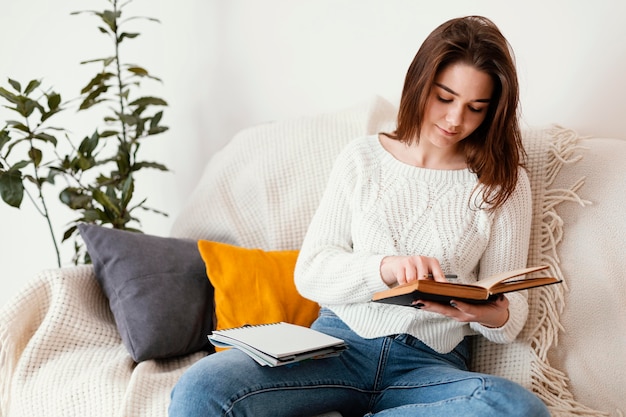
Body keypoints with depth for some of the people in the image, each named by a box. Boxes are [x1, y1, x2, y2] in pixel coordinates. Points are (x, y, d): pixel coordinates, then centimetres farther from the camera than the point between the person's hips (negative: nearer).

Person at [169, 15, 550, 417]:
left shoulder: (504, 183, 5)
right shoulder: (362, 158, 7)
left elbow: (511, 306, 5)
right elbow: (310, 272, 1)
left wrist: (493, 316, -20)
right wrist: (384, 267, -19)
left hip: (430, 364, 1)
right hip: (339, 340, -1)